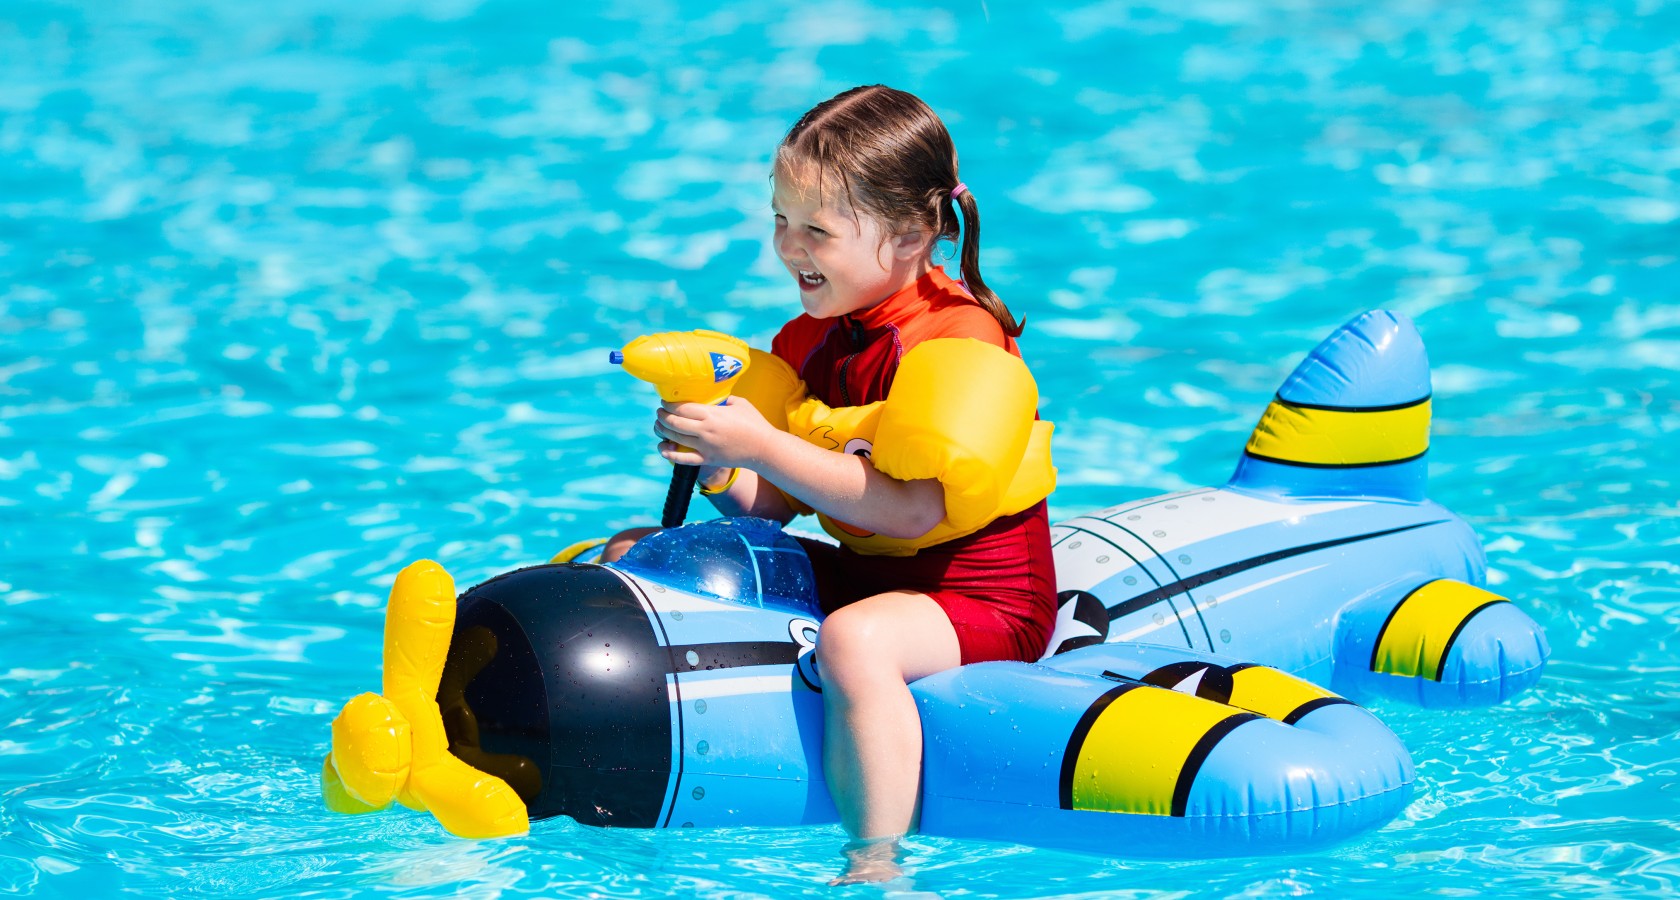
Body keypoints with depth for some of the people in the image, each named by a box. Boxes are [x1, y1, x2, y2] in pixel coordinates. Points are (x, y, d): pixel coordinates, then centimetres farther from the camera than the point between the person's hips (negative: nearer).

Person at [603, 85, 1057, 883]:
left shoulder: (956, 337, -19)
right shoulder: (809, 341, 7)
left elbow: (913, 508, -29)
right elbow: (777, 504, 7)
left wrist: (762, 448, -31)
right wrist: (720, 470, -17)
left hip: (981, 600, -9)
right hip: (863, 574, 9)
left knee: (854, 640, -42)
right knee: (637, 558, 10)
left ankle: (876, 864, -34)